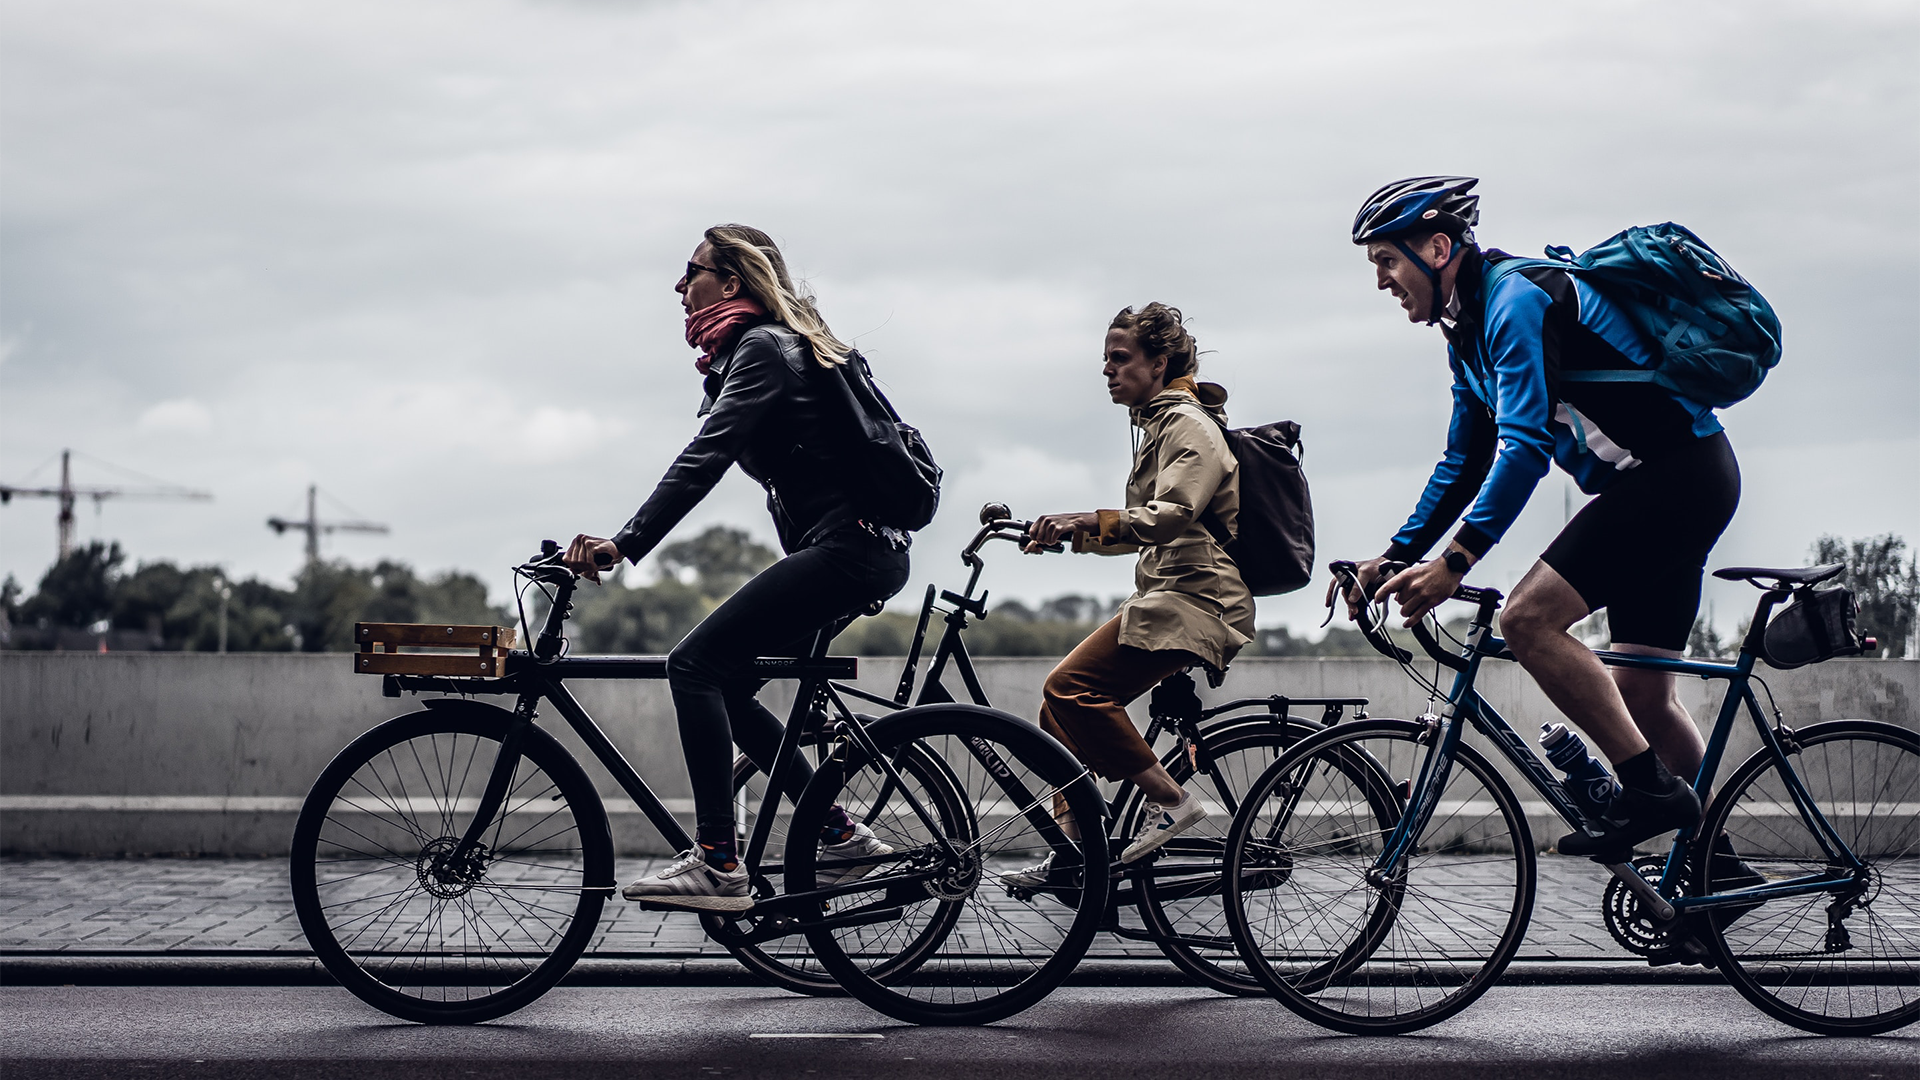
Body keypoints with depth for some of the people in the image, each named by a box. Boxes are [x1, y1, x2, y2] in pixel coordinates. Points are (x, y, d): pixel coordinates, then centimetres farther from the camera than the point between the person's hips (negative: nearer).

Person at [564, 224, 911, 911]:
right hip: (856, 551, 10)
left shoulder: (761, 348, -10)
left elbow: (704, 460, -22)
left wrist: (623, 544, -29)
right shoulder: (765, 346, 21)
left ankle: (717, 865, -19)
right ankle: (840, 835, 12)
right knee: (722, 684, 10)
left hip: (846, 549, -10)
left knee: (695, 665, -15)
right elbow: (710, 458, 24)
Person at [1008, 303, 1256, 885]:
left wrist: (1091, 522, -35)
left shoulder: (1189, 424, -8)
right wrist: (1074, 534, 13)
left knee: (1071, 688, -22)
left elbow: (1173, 515, -25)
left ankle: (1169, 798, -17)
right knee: (1061, 707, 3)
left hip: (1194, 599, -10)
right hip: (1168, 593, 10)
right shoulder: (1157, 424, 24)